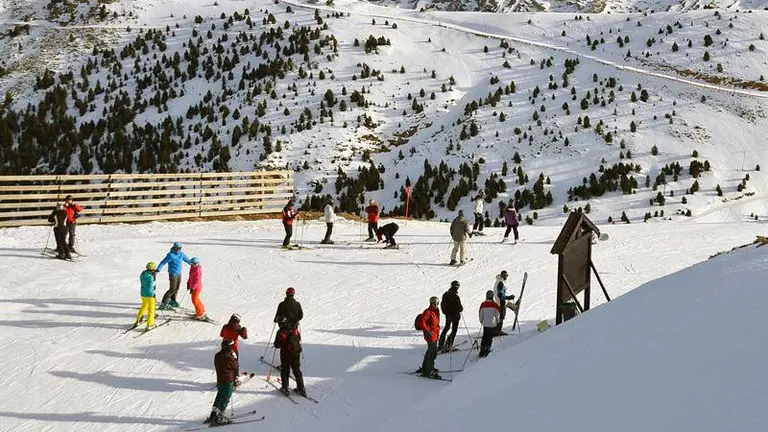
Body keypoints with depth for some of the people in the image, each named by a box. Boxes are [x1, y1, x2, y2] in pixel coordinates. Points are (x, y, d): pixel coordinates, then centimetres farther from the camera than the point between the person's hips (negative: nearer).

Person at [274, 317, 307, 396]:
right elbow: (299, 339, 7)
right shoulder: (294, 328, -4)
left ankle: (285, 388, 13)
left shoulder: (280, 332, -17)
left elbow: (277, 345, -15)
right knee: (297, 370, 14)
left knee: (285, 370, 12)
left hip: (286, 353, -4)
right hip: (296, 352, 4)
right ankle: (301, 388, 14)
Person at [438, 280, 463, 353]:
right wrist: (461, 309, 2)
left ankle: (440, 345, 24)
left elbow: (442, 304, 3)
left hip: (448, 315, 6)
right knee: (454, 330, 8)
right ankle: (448, 346, 3)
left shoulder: (445, 294, -6)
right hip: (455, 315, -6)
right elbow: (459, 308, -20)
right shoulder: (456, 297, -25)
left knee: (446, 328, 23)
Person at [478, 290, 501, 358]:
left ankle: (482, 350, 11)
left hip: (485, 324, 2)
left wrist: (481, 321, 22)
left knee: (484, 337, 12)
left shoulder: (483, 304, -6)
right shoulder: (495, 305, -11)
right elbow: (497, 314, -2)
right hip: (492, 324, -2)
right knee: (490, 337, 5)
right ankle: (487, 349, 1)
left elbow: (481, 314, 4)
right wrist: (497, 321, 16)